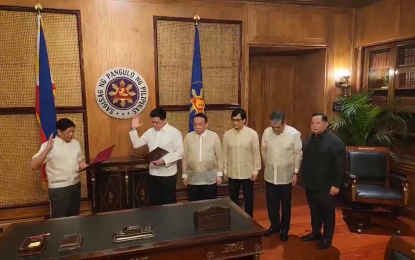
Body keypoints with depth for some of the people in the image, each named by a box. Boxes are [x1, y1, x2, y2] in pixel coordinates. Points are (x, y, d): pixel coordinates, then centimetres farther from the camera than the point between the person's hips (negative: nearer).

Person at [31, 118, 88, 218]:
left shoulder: (75, 143, 8)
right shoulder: (49, 145, -9)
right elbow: (34, 165, -15)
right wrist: (47, 149, -25)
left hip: (75, 186, 5)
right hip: (58, 189, -5)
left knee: (74, 218, 16)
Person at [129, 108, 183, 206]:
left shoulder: (174, 132, -8)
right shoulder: (150, 132, 8)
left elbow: (180, 152, -14)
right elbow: (136, 144, 7)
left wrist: (164, 161, -24)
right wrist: (134, 129, -4)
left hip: (168, 174, -5)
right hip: (153, 174, 5)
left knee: (169, 203, 6)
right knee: (156, 203, 15)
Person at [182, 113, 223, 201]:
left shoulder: (214, 136, -4)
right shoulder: (188, 137, -1)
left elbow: (219, 157, 0)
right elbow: (184, 157, 4)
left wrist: (219, 174, 0)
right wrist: (184, 175, 5)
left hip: (210, 178, -1)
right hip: (193, 178, 1)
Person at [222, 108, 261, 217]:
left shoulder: (252, 134, -9)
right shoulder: (227, 134, -3)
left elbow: (256, 154, -4)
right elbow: (225, 154, 4)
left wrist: (256, 170, -5)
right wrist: (225, 170, 4)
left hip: (247, 173, -2)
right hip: (232, 173, 2)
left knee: (248, 199, 11)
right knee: (233, 199, 14)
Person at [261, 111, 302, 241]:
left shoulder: (294, 133, -14)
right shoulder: (266, 132, -6)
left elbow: (298, 154, -7)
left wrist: (296, 173, -7)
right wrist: (268, 165, 12)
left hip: (286, 175, -3)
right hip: (270, 174, 3)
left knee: (285, 204, 11)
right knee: (271, 203, 14)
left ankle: (284, 229, 29)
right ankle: (274, 226, 33)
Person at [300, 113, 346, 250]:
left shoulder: (334, 141, -13)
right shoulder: (309, 140, 10)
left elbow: (340, 165, -16)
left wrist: (336, 184, -17)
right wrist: (305, 179, 14)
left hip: (326, 187, -7)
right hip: (310, 185, 7)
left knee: (327, 212, 8)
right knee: (314, 211, 18)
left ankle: (327, 238, 22)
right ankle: (316, 232, 34)